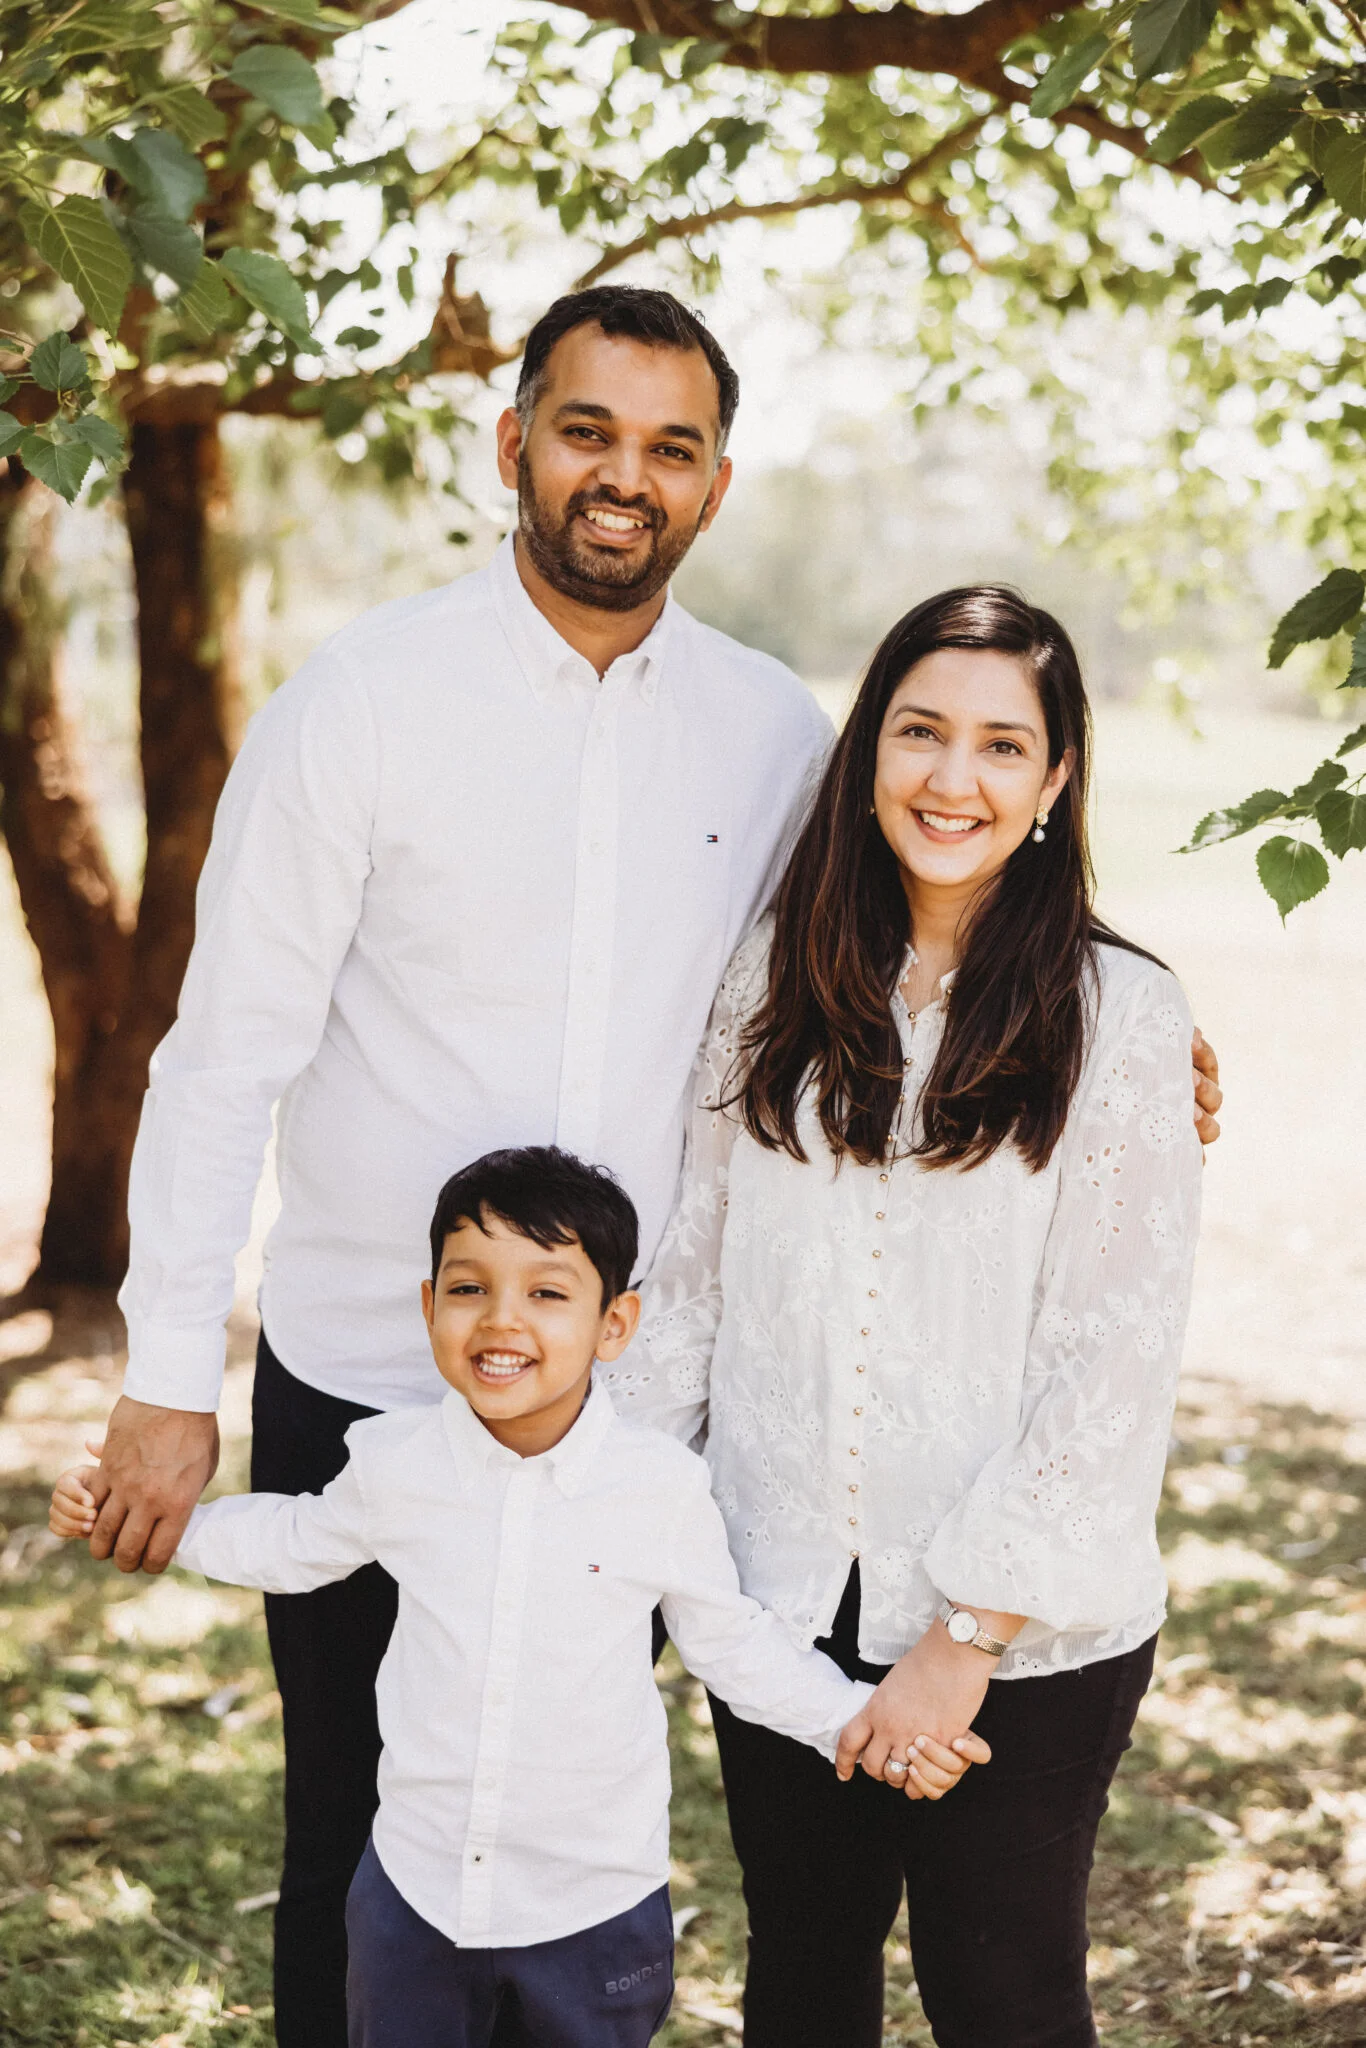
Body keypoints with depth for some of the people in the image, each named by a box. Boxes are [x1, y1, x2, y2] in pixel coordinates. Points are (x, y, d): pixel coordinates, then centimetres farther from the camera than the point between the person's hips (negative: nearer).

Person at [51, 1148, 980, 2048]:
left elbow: (729, 1638, 0)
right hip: (415, 1887, 2)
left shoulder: (662, 1489, -14)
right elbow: (299, 1541, 12)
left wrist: (858, 1719, -8)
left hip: (597, 1906, -2)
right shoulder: (395, 1464, -9)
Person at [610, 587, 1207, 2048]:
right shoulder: (777, 985, 4)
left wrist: (969, 1633, -14)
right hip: (781, 1600, 4)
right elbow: (694, 1279, 9)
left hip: (1020, 1638, -3)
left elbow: (1117, 1358, -11)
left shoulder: (1120, 1017, -9)